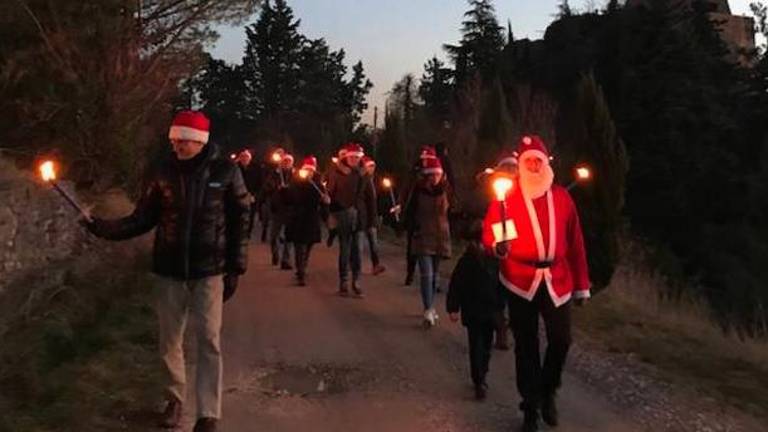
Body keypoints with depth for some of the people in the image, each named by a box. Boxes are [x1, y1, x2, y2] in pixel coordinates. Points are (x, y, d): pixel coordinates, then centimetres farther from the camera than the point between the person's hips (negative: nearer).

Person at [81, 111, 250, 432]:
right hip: (170, 270, 3)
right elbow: (142, 219, 3)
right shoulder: (161, 172, 1)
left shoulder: (225, 171, -5)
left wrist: (235, 268, -3)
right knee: (169, 340, 12)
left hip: (209, 270, -2)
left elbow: (239, 221, -1)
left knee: (208, 341, -2)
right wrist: (104, 227, -13)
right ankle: (175, 399, 33)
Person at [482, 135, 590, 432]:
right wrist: (497, 246, -28)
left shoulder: (562, 197, 7)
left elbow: (575, 243, 7)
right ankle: (531, 406, 22)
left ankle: (548, 392, 29)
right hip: (520, 281, -2)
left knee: (561, 340, 0)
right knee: (526, 346, 6)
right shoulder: (506, 197, 0)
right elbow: (489, 233, -4)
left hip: (557, 280, 2)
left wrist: (581, 285, 6)